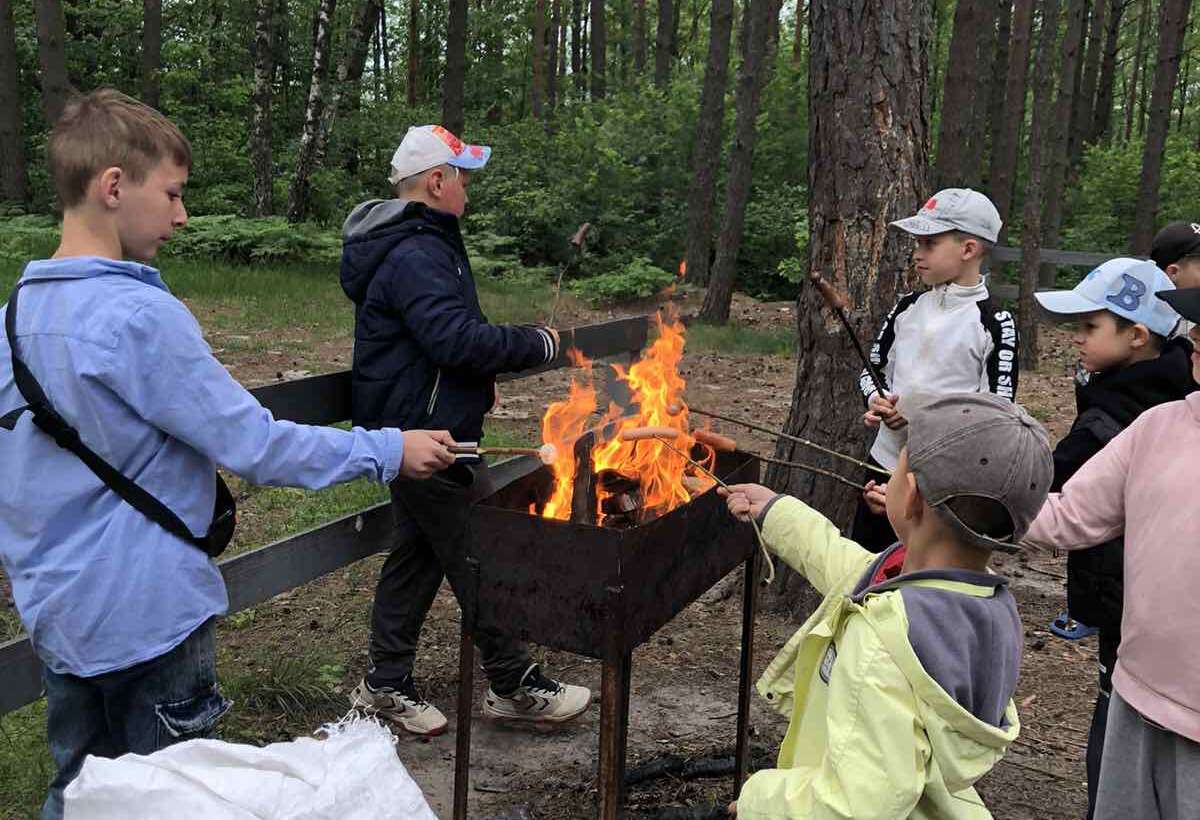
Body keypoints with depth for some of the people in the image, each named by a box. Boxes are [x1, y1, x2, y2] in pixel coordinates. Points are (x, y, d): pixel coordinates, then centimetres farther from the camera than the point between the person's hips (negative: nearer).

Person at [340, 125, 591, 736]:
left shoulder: (417, 243, 17)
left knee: (418, 553, 16)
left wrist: (477, 380, 20)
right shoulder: (416, 255, -20)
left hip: (410, 428, 11)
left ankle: (386, 684, 26)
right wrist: (537, 343, -16)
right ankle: (513, 686, 14)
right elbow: (458, 339, -28)